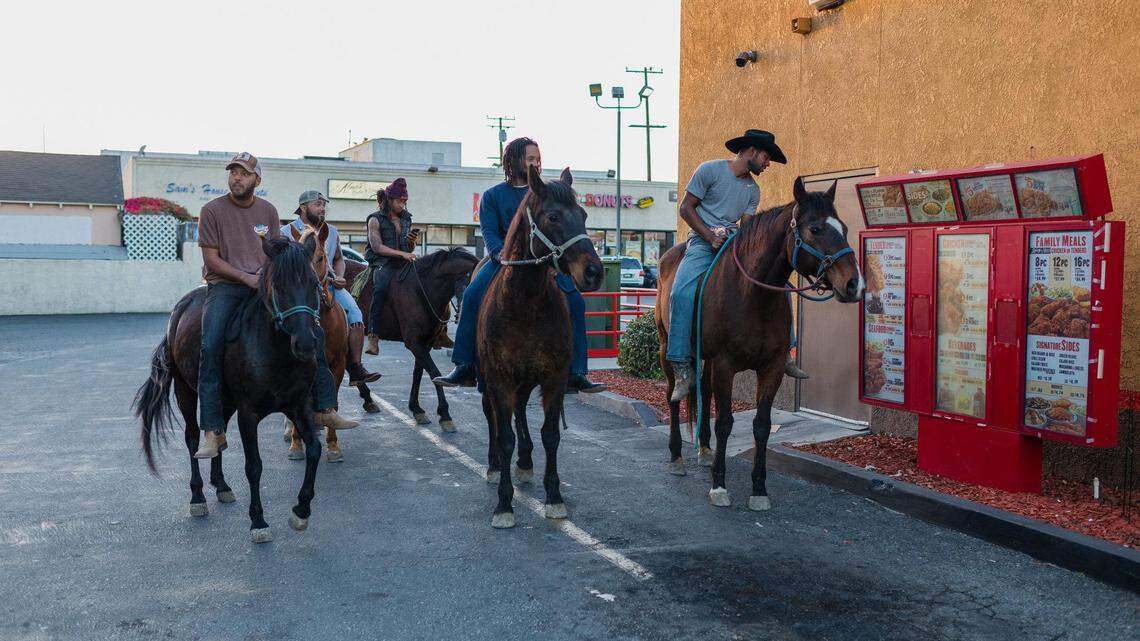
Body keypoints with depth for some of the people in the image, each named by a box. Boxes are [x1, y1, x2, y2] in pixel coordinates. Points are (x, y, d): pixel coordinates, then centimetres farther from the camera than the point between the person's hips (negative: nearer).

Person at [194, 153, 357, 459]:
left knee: (314, 331, -7)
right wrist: (246, 277, -15)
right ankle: (213, 432, -22)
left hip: (263, 283, 4)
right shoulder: (212, 210, -1)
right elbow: (211, 259, -5)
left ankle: (324, 409, 1)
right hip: (225, 285, -4)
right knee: (211, 347, -27)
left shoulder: (268, 210, 11)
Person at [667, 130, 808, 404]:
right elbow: (686, 208, -4)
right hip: (703, 241, -6)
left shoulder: (753, 189, 16)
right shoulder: (710, 170, -2)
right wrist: (711, 236, -14)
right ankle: (682, 369, -26)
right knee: (681, 293, -30)